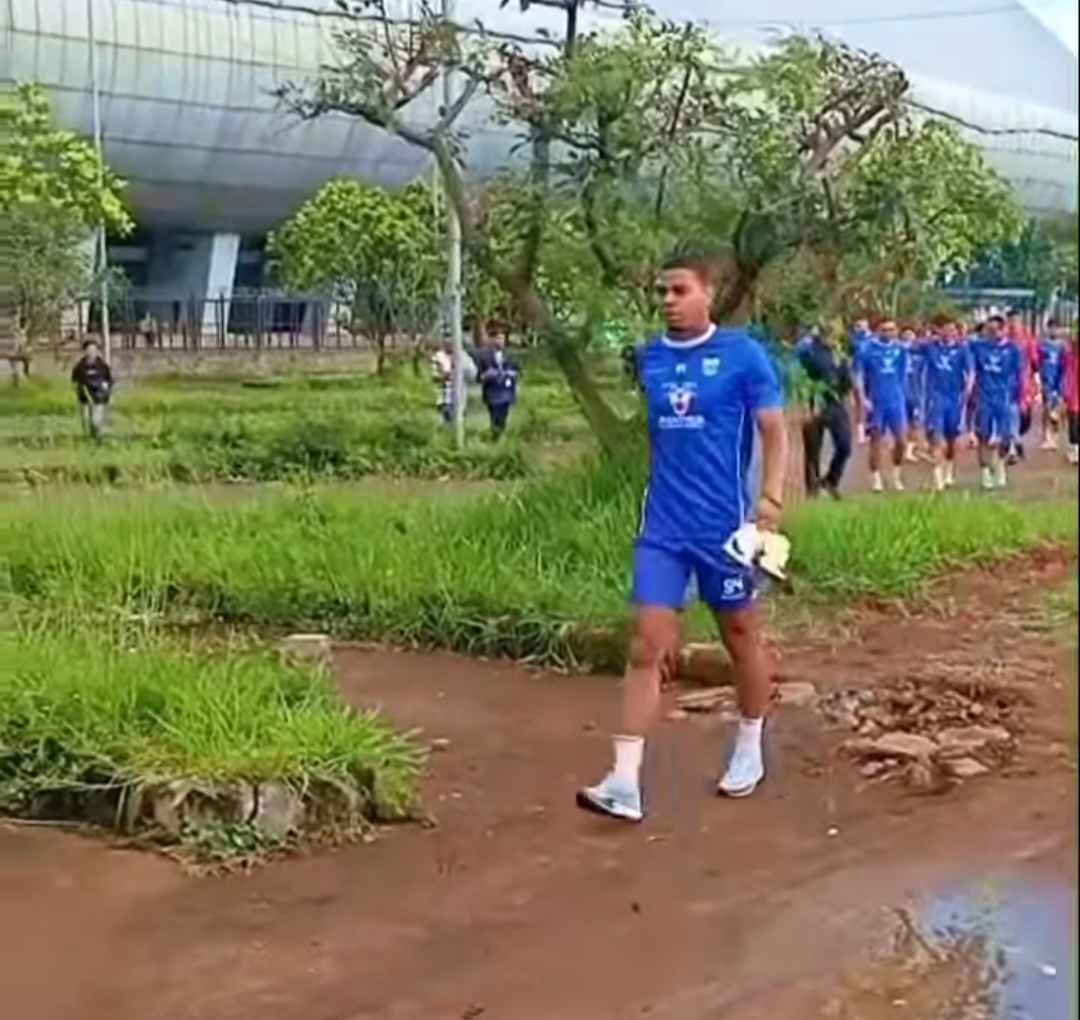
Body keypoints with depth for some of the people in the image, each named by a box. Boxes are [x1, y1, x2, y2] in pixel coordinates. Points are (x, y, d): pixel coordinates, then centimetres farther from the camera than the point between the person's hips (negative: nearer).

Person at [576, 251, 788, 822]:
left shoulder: (742, 354, -8)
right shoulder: (649, 358, 6)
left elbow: (775, 433, -7)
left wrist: (771, 499, -20)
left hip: (724, 525, -3)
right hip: (662, 526, 4)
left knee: (741, 636, 14)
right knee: (647, 646, -5)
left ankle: (749, 752, 35)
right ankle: (625, 784, -7)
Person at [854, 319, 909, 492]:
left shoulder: (899, 349, 4)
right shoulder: (867, 349, -5)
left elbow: (903, 373, 14)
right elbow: (859, 375, -3)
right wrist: (863, 398, -10)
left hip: (896, 401, 2)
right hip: (875, 402, -2)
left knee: (901, 440, -1)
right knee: (876, 441, 5)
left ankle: (897, 475, 17)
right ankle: (876, 478, 14)